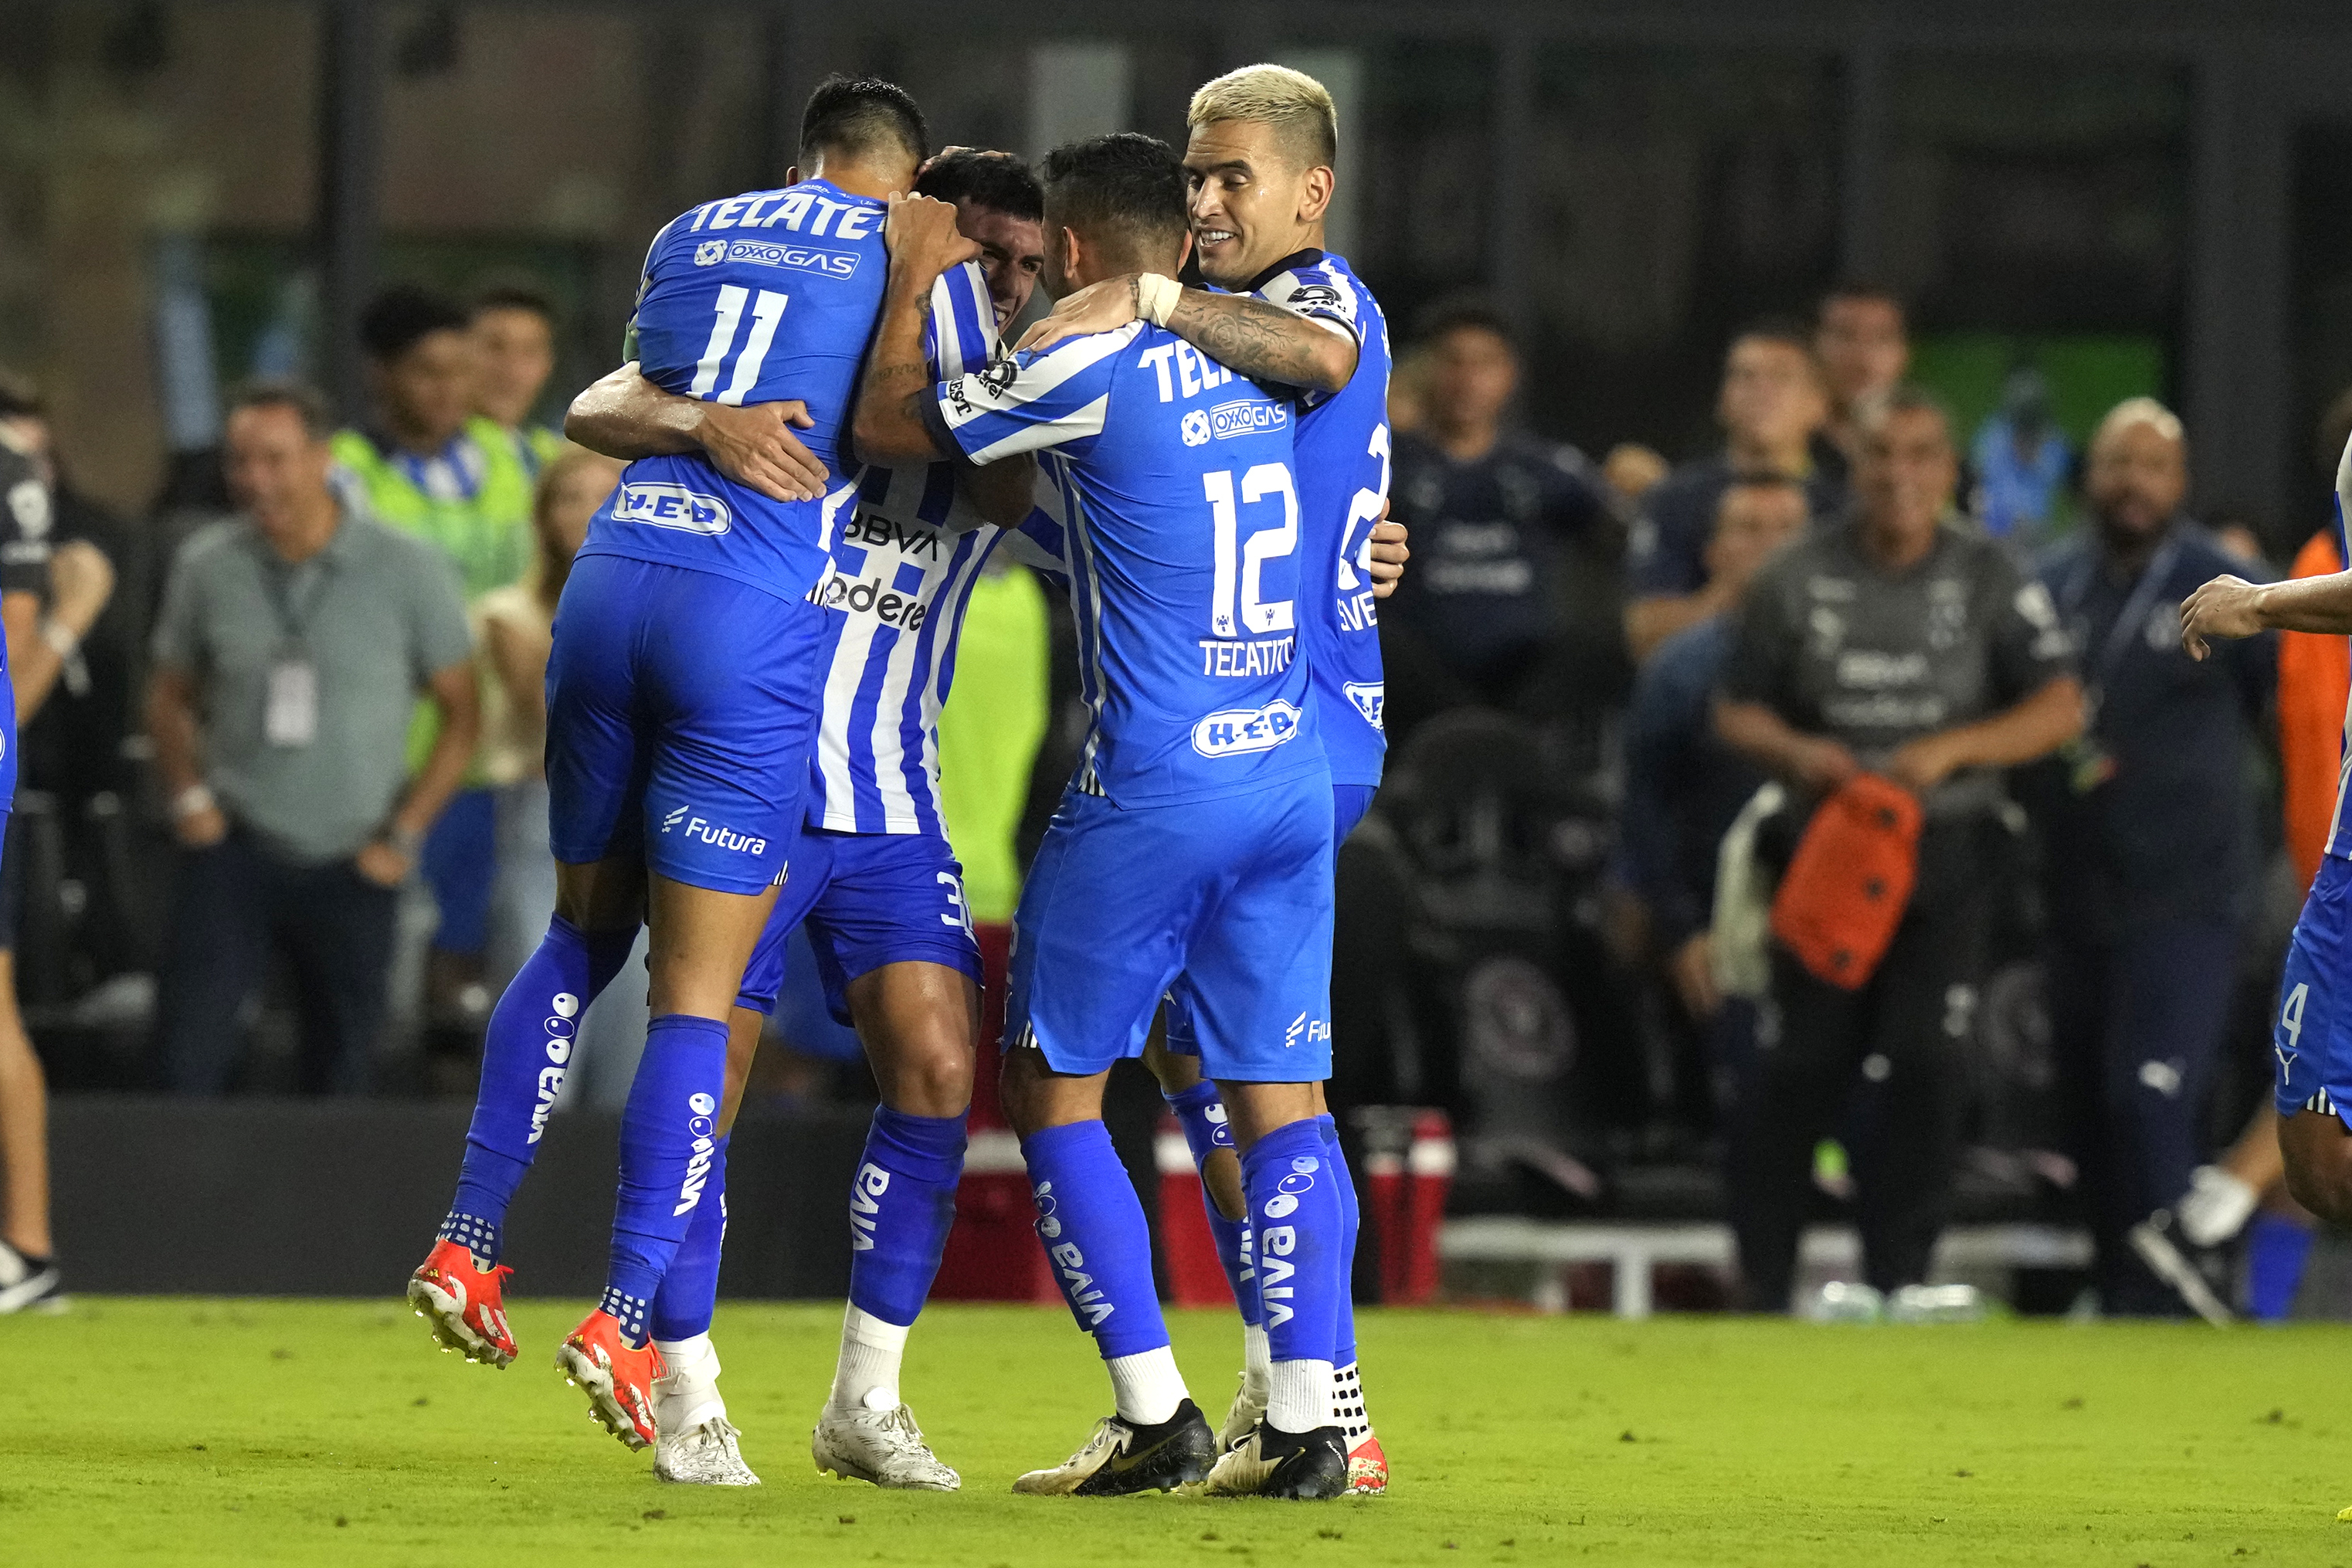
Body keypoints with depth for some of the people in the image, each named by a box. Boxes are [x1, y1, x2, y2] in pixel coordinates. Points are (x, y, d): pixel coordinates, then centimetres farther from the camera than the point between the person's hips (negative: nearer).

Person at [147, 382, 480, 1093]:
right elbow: (170, 694, 15)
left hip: (350, 866, -1)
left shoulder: (408, 570, -6)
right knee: (190, 1049, -12)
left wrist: (404, 835, -4)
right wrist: (188, 796, 0)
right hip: (235, 847, 1)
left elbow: (461, 713, 2)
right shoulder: (208, 566, 0)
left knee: (341, 1069, 5)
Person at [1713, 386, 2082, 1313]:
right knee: (1798, 1070, -2)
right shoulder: (1798, 579, 3)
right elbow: (1735, 710, 9)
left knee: (1921, 1070, -6)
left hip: (1945, 855, 0)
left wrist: (1948, 751, -18)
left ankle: (1897, 1282, 0)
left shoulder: (1989, 581, 1)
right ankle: (1760, 1287, 6)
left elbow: (2060, 709, -5)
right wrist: (1793, 752, -13)